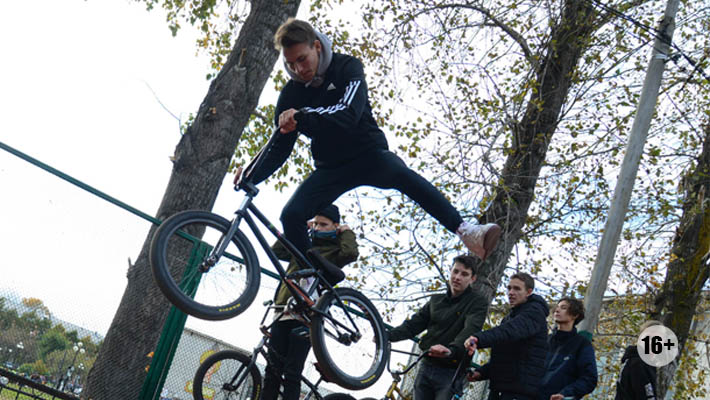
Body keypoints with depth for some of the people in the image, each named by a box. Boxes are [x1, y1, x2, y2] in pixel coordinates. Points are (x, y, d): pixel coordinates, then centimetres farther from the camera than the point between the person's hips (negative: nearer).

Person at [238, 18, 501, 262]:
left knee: (402, 175, -36)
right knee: (291, 215, -18)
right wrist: (252, 175, -18)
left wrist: (302, 117, -41)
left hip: (369, 154, -3)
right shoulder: (291, 95, -2)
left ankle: (466, 232, -42)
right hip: (331, 168, 4)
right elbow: (280, 146, 0)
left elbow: (349, 114, -29)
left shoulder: (347, 67, -11)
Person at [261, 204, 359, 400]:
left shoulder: (335, 250, 7)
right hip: (283, 311, 5)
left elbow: (350, 253, -15)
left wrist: (347, 232, 3)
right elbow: (277, 251, 17)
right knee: (272, 371, 3)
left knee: (292, 375, -7)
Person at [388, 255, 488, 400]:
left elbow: (470, 330, -21)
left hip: (451, 373, -5)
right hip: (426, 368, 5)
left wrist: (451, 349, -41)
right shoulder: (436, 300, 15)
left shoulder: (477, 302, -3)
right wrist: (388, 335, -6)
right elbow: (414, 324, 12)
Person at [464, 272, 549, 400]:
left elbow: (512, 330, -27)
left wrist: (479, 339, -44)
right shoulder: (510, 317, 25)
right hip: (498, 388, 9)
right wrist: (482, 372, 9)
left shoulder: (535, 311, -5)